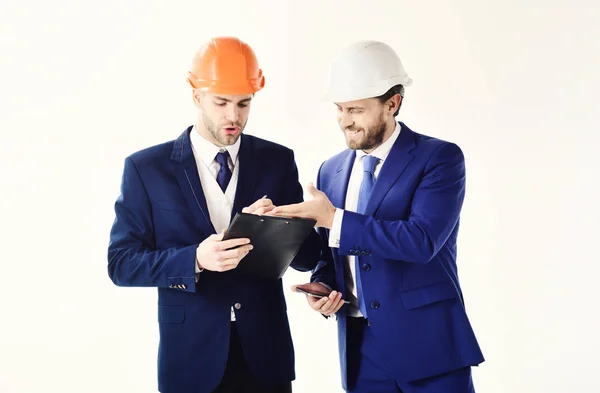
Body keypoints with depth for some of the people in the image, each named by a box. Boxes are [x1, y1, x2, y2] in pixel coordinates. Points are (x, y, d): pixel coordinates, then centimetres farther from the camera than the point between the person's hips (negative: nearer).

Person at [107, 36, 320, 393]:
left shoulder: (278, 161, 2)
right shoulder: (146, 167, -3)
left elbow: (308, 256, 4)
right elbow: (121, 262, -5)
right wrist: (195, 259, -21)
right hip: (192, 356, -2)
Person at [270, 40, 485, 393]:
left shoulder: (439, 157, -7)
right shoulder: (331, 171, 10)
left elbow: (421, 240, -21)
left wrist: (335, 219, -22)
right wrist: (322, 285, -4)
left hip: (428, 343, -5)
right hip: (360, 347, 5)